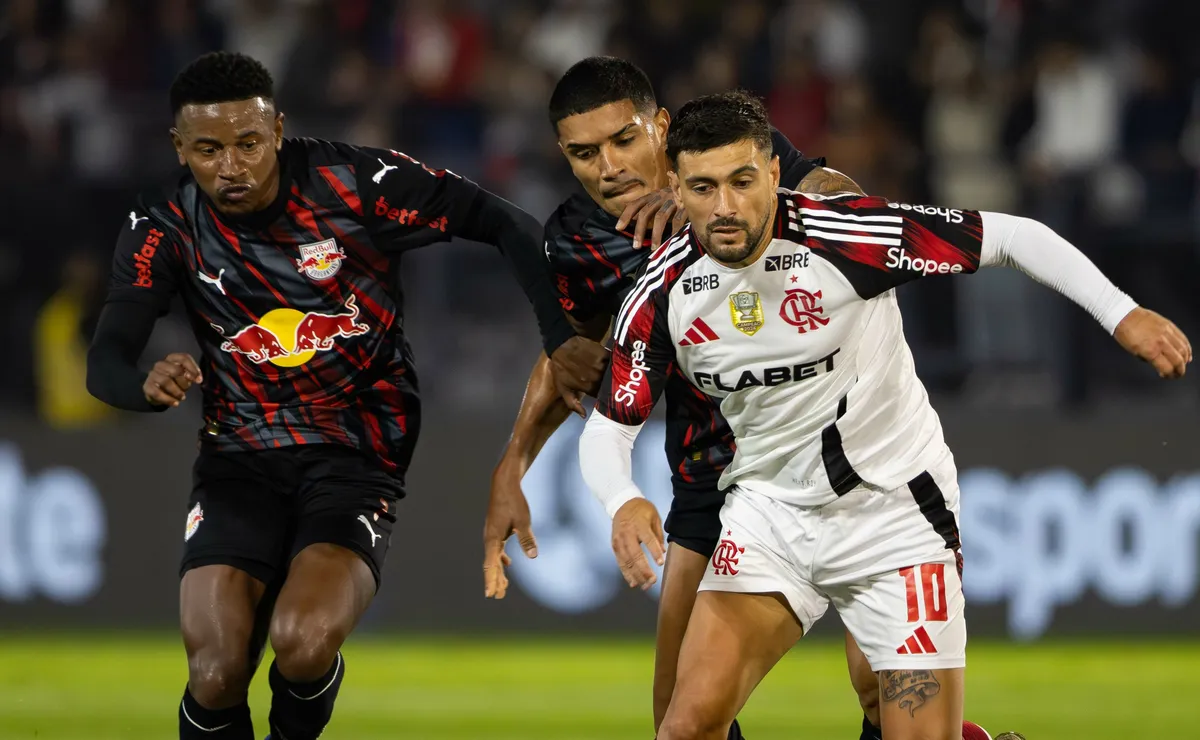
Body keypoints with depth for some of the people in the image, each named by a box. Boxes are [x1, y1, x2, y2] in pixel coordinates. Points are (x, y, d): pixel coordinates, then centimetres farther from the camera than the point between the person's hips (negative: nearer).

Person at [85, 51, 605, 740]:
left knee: (304, 642, -28)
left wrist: (562, 339, -16)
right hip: (240, 458, 2)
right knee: (216, 676, -18)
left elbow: (508, 225, -5)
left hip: (357, 455, -2)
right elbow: (104, 364, -12)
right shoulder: (163, 227, -5)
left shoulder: (359, 183, -12)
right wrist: (150, 386, -36)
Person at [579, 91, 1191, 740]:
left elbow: (1013, 236, -14)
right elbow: (609, 427, -1)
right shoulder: (661, 296, -10)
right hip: (769, 510, 3)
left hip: (896, 509, -3)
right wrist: (622, 502, -23)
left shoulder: (846, 234, -21)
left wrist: (1121, 314, -23)